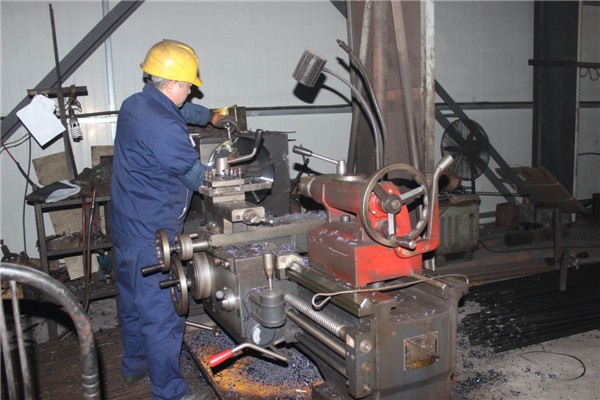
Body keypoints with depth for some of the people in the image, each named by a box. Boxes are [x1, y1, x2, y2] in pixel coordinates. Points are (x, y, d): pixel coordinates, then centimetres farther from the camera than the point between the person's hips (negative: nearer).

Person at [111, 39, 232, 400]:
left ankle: (135, 365, 44)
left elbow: (179, 110, 26)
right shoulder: (164, 128, -27)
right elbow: (199, 178, -14)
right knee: (162, 314, 0)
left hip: (127, 226, 11)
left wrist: (211, 116, 28)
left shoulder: (134, 104, 5)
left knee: (134, 299, 24)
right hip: (151, 235, -11)